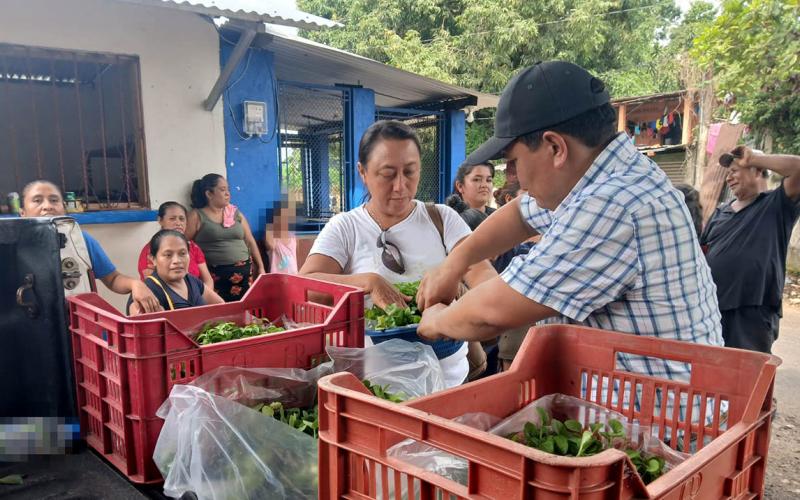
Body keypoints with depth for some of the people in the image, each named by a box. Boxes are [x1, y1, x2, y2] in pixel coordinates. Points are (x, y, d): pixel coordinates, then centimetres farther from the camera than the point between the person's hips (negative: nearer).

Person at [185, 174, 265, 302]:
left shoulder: (236, 213, 12)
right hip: (215, 274, -4)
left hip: (243, 272, 4)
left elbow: (250, 242, 14)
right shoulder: (197, 216, 0)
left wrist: (261, 267, 10)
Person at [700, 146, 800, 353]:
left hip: (753, 313, -6)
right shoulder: (720, 212, 17)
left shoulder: (777, 204, 0)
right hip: (711, 309, 6)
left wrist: (753, 158, -7)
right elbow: (701, 253, 18)